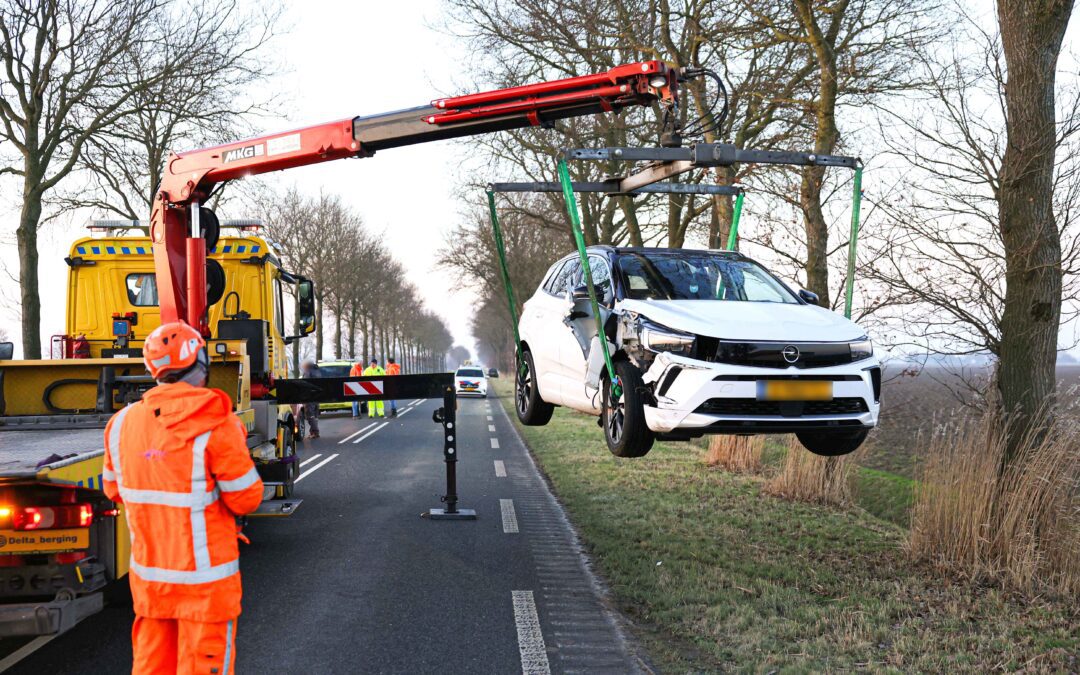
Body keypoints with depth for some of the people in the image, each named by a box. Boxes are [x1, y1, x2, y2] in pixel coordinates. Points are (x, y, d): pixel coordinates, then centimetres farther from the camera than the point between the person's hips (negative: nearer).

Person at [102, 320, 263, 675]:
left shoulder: (122, 422, 0)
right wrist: (237, 446, 3)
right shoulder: (215, 425, -18)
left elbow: (114, 490, 13)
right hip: (204, 579, -6)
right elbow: (246, 499, -12)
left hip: (147, 575, 6)